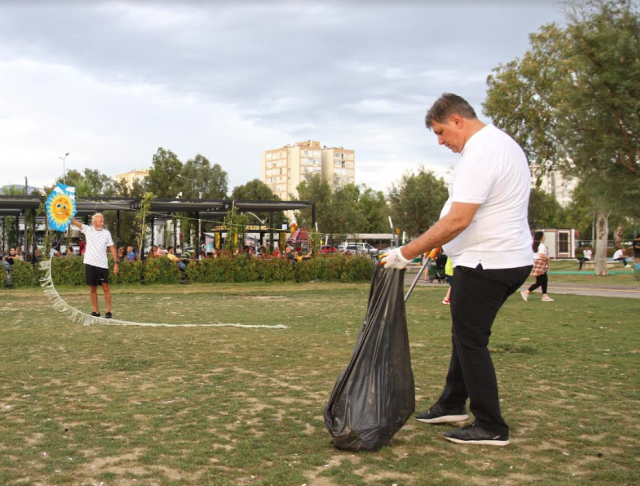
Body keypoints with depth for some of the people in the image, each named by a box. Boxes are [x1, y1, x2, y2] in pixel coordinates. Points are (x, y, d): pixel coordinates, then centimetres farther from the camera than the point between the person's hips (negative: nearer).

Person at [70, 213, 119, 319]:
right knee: (92, 289, 6)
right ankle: (95, 311, 13)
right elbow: (74, 222, -3)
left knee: (106, 287, -1)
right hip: (90, 264, 1)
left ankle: (109, 311, 4)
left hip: (103, 264, -1)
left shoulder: (106, 233, 3)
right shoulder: (87, 230, 4)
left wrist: (116, 263, -3)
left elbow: (112, 248, 3)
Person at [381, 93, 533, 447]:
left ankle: (491, 428, 7)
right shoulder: (503, 142, 15)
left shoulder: (479, 153, -19)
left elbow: (457, 221, -26)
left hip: (487, 264, -11)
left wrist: (406, 253, -21)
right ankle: (452, 405, 33)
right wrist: (440, 244, 22)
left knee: (471, 341, -2)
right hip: (511, 258, 11)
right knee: (465, 335, 20)